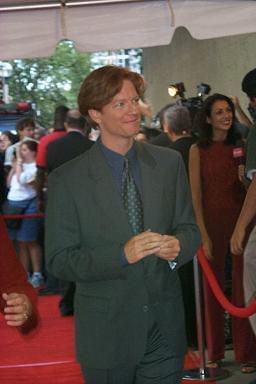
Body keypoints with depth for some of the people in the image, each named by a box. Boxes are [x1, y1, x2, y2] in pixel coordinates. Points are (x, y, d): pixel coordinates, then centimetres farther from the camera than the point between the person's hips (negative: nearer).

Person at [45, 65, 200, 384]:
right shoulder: (66, 179, -8)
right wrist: (122, 255, -22)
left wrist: (178, 246, -14)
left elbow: (188, 227, 9)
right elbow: (59, 261, -9)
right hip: (107, 333, -2)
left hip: (165, 325, 3)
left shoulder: (169, 162, 3)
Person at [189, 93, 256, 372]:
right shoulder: (198, 150, 0)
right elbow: (195, 195, -4)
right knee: (213, 286, 7)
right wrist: (203, 235, -9)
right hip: (212, 221, -2)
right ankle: (214, 352, 20)